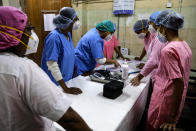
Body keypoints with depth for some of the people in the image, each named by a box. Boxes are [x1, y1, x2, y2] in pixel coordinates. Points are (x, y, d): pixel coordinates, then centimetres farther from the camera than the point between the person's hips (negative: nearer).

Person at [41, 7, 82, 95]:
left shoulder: (68, 34, 2)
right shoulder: (54, 37, -23)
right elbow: (52, 64, -26)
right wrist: (66, 88, -26)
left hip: (68, 79, 7)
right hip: (56, 84, -7)